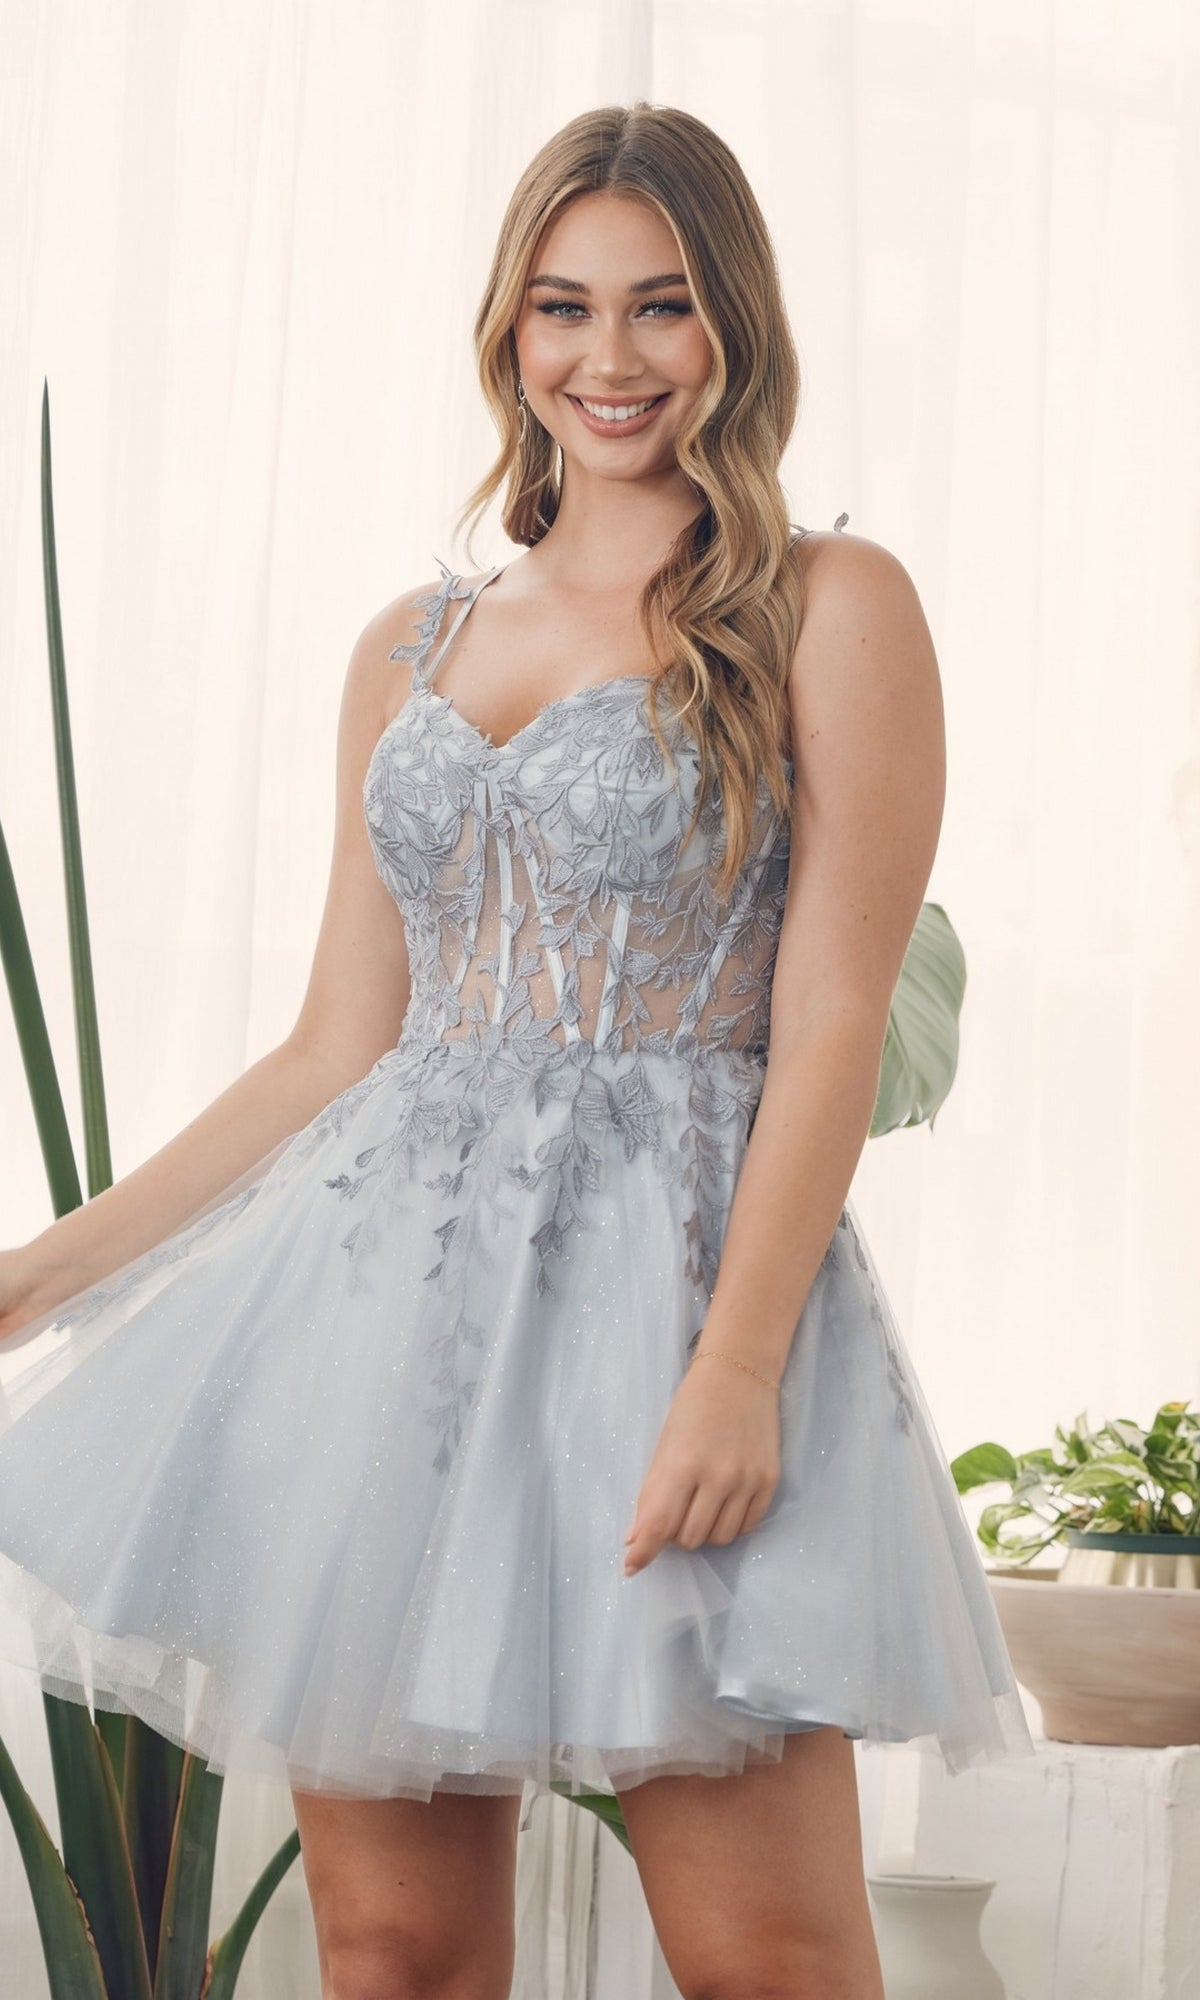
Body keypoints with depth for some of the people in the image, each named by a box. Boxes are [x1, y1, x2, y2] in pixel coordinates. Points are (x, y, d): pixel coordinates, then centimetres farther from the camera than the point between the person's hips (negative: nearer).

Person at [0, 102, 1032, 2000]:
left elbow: (833, 1024, -6)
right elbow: (336, 1047, 15)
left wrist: (740, 1366, -17)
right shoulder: (412, 648, 15)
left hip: (680, 1274, -4)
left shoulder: (829, 611, 1)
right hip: (391, 1278, 5)